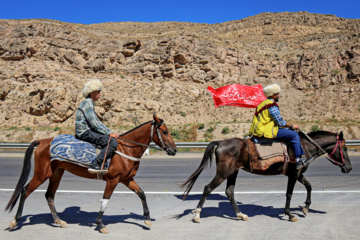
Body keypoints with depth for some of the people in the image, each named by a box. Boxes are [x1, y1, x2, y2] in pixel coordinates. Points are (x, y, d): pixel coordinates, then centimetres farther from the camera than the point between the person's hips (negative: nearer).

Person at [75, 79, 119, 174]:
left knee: (112, 138, 16)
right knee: (112, 142, -23)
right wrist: (109, 133, -16)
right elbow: (94, 123, -19)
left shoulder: (90, 103, 20)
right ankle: (95, 165, -26)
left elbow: (97, 122, 23)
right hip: (84, 133, -11)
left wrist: (110, 132, 14)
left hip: (88, 131, 11)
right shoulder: (87, 103, -12)